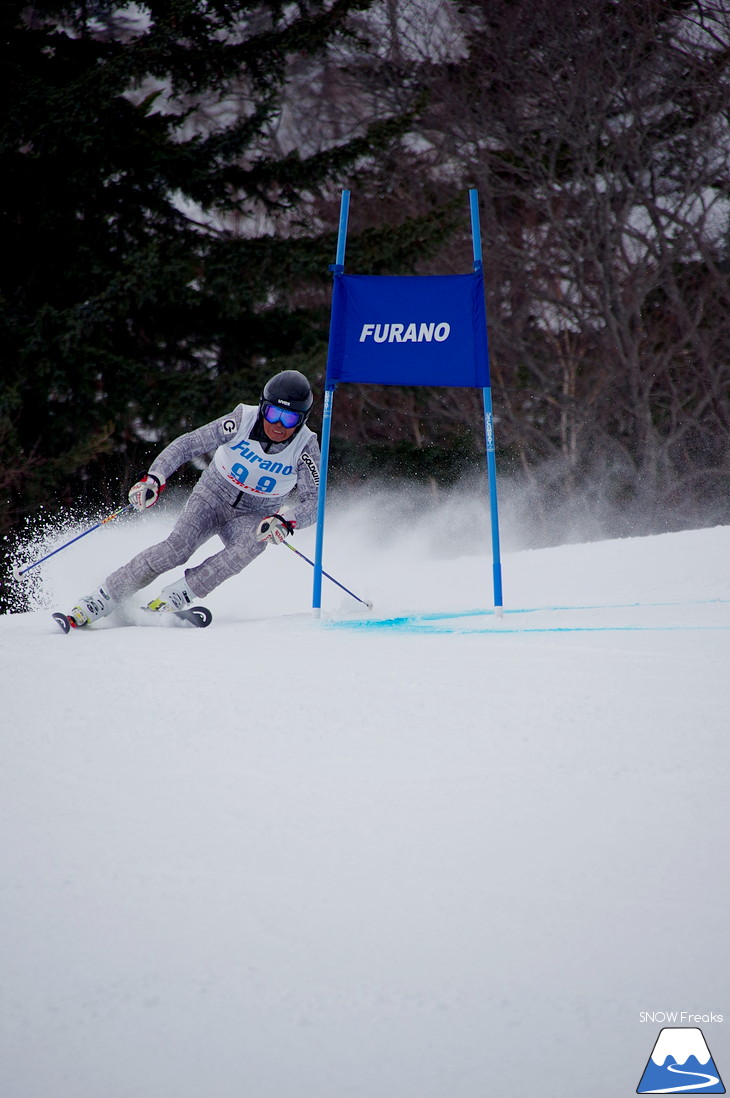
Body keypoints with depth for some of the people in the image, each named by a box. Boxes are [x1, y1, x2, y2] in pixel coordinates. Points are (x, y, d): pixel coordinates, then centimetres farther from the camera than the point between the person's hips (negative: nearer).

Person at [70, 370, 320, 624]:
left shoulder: (306, 448, -18)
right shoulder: (243, 420, -20)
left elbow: (312, 503, -20)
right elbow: (187, 444, -18)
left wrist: (285, 521, -41)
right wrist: (153, 478, -32)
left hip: (253, 517, 1)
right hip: (212, 498, -1)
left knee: (250, 546, -34)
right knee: (177, 548, -26)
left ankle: (172, 599, -30)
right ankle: (96, 602, -21)